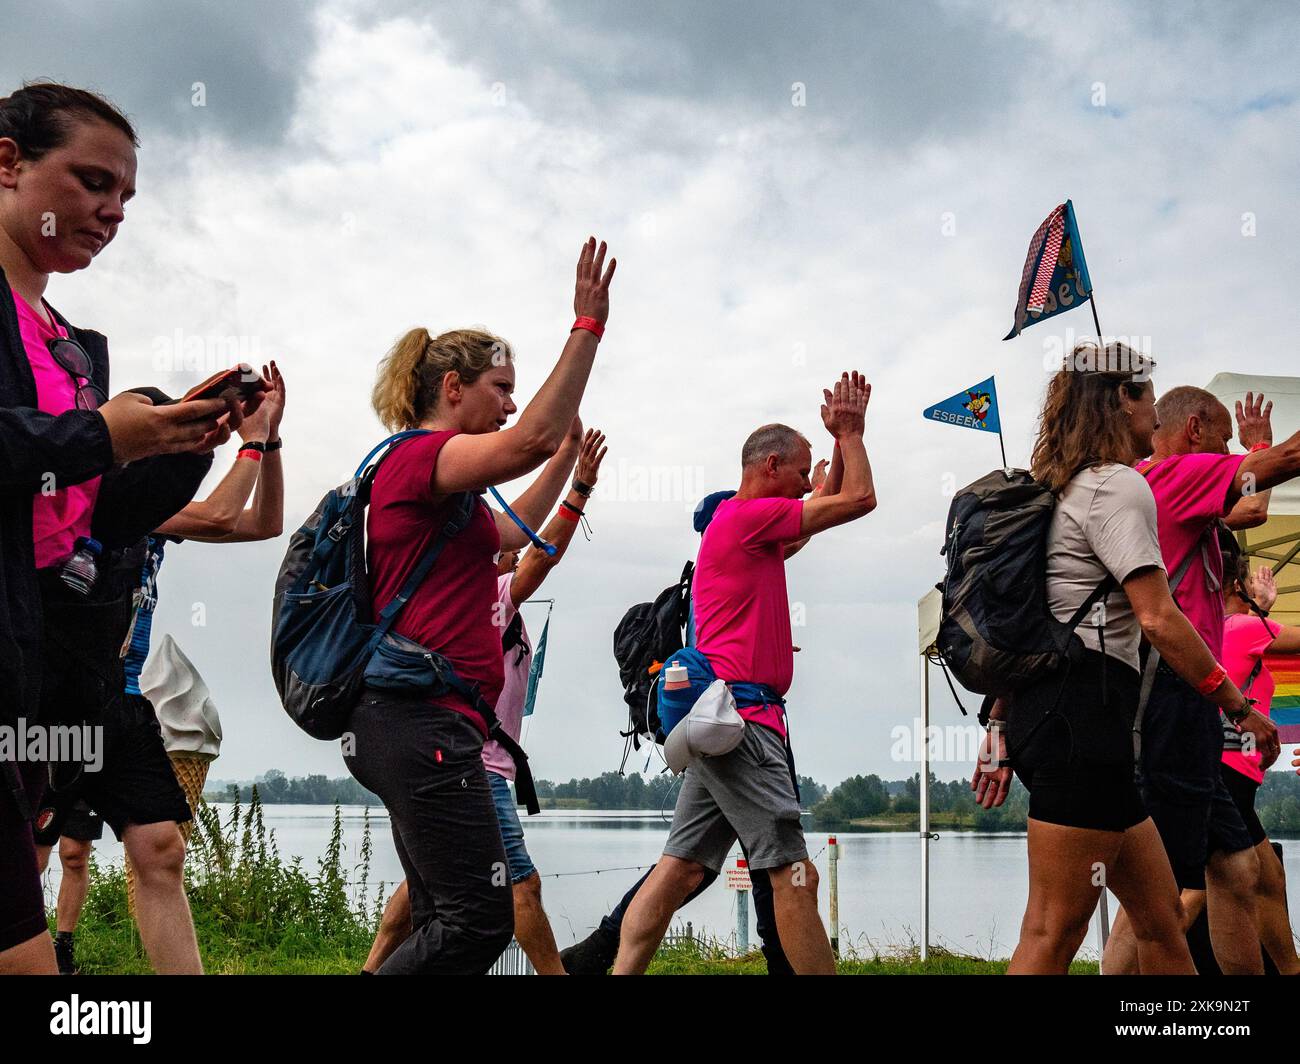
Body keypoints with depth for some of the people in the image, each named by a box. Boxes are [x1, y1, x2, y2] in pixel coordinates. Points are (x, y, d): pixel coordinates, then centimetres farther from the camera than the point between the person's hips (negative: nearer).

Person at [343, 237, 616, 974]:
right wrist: (587, 327, -21)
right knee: (481, 919, -11)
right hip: (424, 719, -11)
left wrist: (566, 459, 38)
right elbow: (530, 440, -25)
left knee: (450, 924, 11)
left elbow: (512, 535, 39)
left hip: (415, 721, 11)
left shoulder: (433, 484, 23)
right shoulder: (420, 454, -8)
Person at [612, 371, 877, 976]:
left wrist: (843, 439, 27)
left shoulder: (749, 527, 22)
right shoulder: (749, 515, -7)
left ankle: (621, 972, 1)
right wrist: (850, 433, 8)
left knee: (681, 868, 4)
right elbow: (858, 500, -6)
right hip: (743, 715, -10)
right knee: (793, 874, -9)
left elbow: (833, 505, 35)